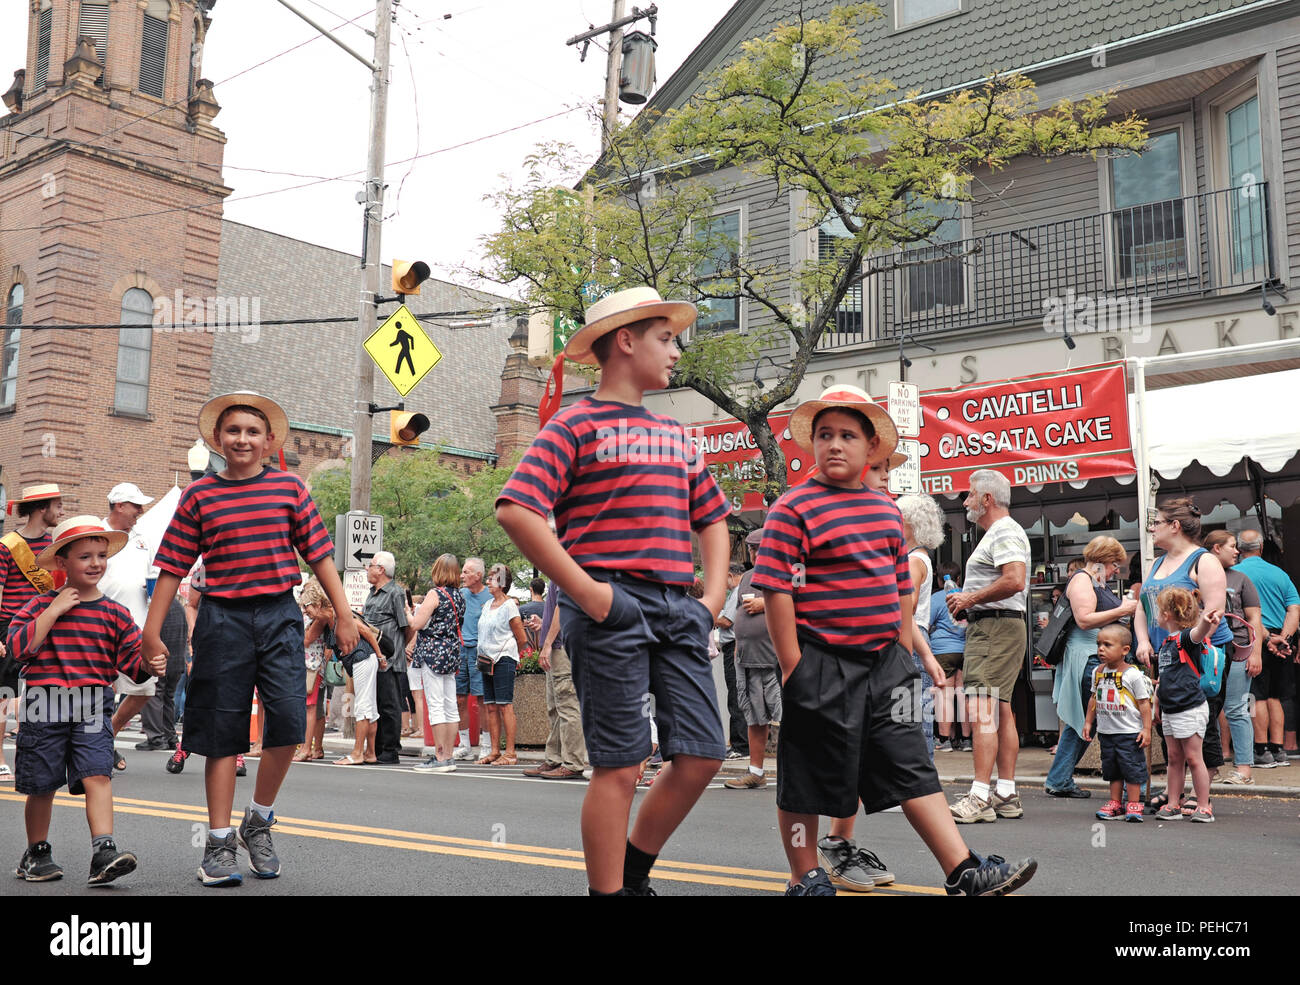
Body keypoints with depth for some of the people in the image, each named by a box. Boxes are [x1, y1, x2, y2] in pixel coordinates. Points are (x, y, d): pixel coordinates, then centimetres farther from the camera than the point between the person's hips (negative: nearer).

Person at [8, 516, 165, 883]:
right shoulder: (40, 606, 4)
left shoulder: (114, 613, 7)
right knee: (41, 785, 9)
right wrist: (54, 611, -12)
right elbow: (18, 647, -9)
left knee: (97, 776, -15)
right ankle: (37, 854, 27)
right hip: (45, 708, 0)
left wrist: (148, 665, -13)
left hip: (92, 708, 1)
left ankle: (104, 852, -20)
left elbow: (130, 659, 9)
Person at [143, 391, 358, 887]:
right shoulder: (199, 495, 4)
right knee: (223, 732, 4)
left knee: (289, 718, -12)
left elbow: (320, 555, 8)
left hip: (279, 614, 0)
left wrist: (345, 616, 5)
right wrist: (151, 632, 3)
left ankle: (258, 821, 12)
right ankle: (219, 843, 14)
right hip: (223, 618, 0)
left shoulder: (289, 488, 6)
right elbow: (172, 567, 5)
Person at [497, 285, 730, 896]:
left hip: (678, 609, 7)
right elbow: (516, 509, -14)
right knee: (619, 765, -2)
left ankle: (633, 872, 25)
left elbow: (711, 518, 27)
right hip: (612, 608, -7)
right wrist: (586, 592, -16)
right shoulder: (577, 424, -2)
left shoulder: (674, 434, 20)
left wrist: (713, 595, 11)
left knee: (701, 754, 5)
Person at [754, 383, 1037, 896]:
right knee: (807, 776, 5)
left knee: (912, 766, 6)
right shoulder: (793, 508, -8)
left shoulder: (886, 508, 12)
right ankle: (805, 878, 20)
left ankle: (963, 872, 7)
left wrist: (903, 650, 13)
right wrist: (793, 667, -15)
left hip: (884, 661, 6)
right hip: (821, 661, -5)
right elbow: (777, 590, -12)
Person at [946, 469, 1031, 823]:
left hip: (996, 628, -11)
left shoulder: (1005, 532, -11)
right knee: (1001, 711, 10)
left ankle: (980, 798, -18)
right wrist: (968, 601, 14)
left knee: (981, 711, -15)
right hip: (991, 628, 11)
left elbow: (1014, 581, -25)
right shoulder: (995, 534, 23)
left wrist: (971, 598, -15)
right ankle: (1006, 795, 14)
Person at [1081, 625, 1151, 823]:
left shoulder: (1133, 675, -12)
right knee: (1112, 769, 12)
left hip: (1130, 732, -6)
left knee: (1132, 769, -2)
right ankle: (1115, 804, 21)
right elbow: (1094, 699, 16)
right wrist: (1088, 722, 16)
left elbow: (1144, 702, -9)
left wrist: (1147, 729, -12)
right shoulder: (1097, 672, 5)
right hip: (1106, 731, 6)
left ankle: (1133, 805, 8)